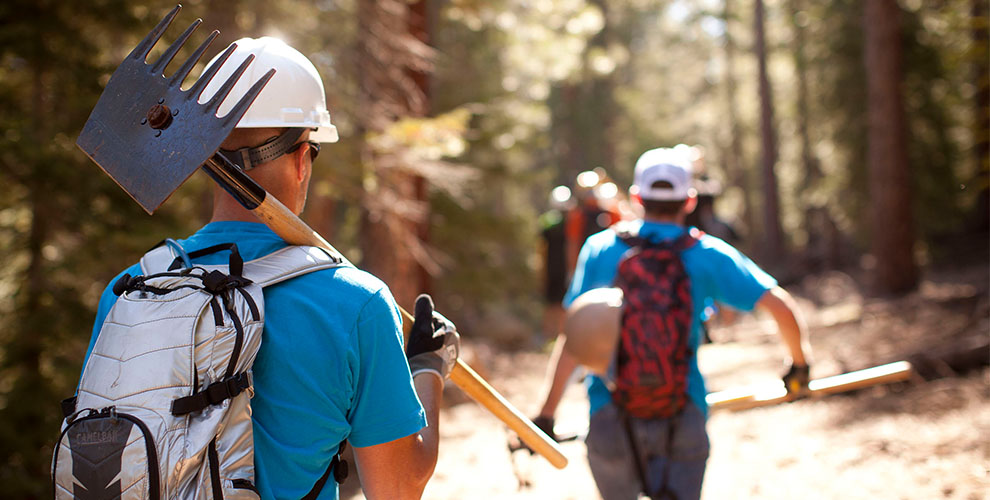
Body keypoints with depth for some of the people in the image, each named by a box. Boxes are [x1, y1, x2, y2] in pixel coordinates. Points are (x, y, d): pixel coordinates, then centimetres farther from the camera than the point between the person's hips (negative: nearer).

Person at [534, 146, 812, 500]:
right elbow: (780, 305, -5)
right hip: (683, 416, -1)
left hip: (611, 415, 1)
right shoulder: (708, 255, -1)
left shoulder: (599, 249, 0)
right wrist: (799, 363, 13)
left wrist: (546, 414, -1)